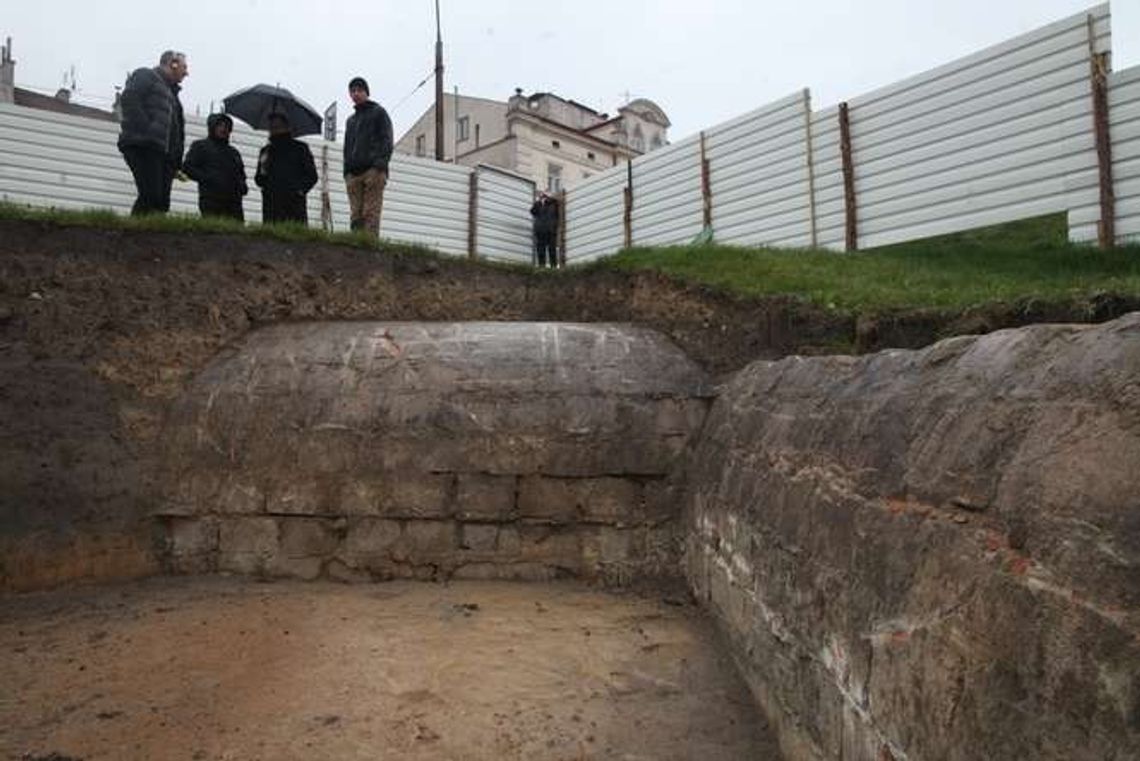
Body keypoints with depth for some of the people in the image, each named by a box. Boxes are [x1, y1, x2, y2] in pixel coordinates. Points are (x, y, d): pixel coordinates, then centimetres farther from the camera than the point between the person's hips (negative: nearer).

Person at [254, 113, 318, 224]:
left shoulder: (300, 148, 14)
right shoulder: (266, 151, 24)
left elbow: (312, 175, 8)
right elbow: (258, 179, 24)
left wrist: (301, 189, -7)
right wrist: (262, 174, 2)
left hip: (295, 202, -3)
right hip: (271, 203, 3)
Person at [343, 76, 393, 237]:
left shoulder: (378, 112, 12)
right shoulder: (350, 120, 30)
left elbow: (387, 140, 0)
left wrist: (380, 164, -15)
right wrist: (347, 172, 12)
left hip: (373, 169, -6)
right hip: (353, 172, 6)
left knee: (371, 213, -16)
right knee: (356, 215, -4)